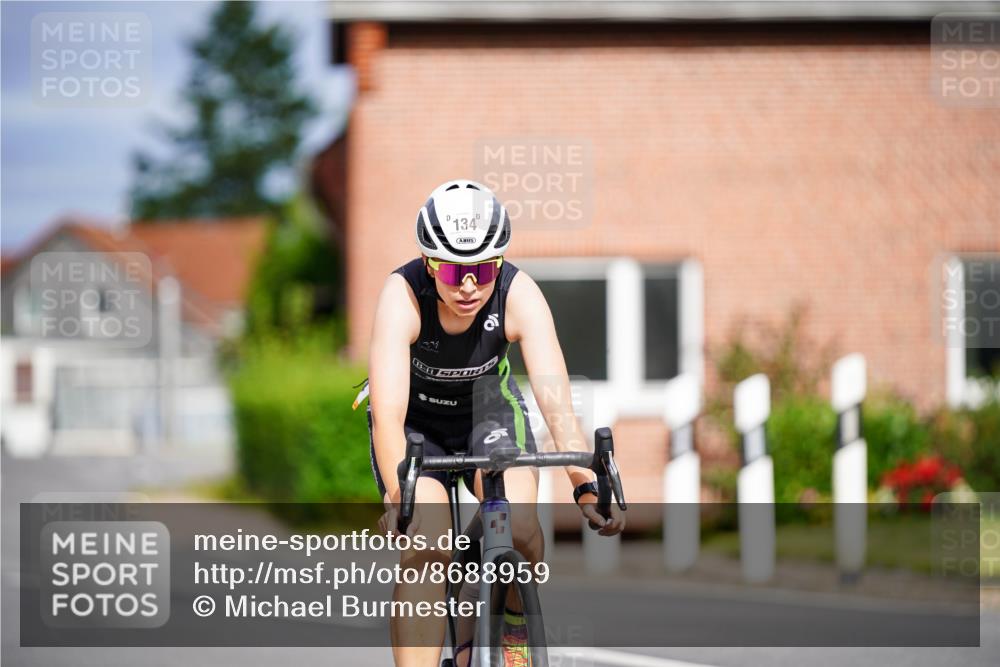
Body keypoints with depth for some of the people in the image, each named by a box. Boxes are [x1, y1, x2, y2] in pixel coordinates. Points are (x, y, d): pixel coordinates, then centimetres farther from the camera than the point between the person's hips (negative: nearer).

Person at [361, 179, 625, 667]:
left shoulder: (519, 296, -28)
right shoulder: (403, 296, -32)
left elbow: (556, 400, -35)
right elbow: (388, 412, -40)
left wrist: (585, 485, -49)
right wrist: (398, 495, -54)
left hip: (490, 410, 2)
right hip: (415, 421, -2)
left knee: (520, 531, -23)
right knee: (425, 549, -25)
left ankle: (509, 627, 8)